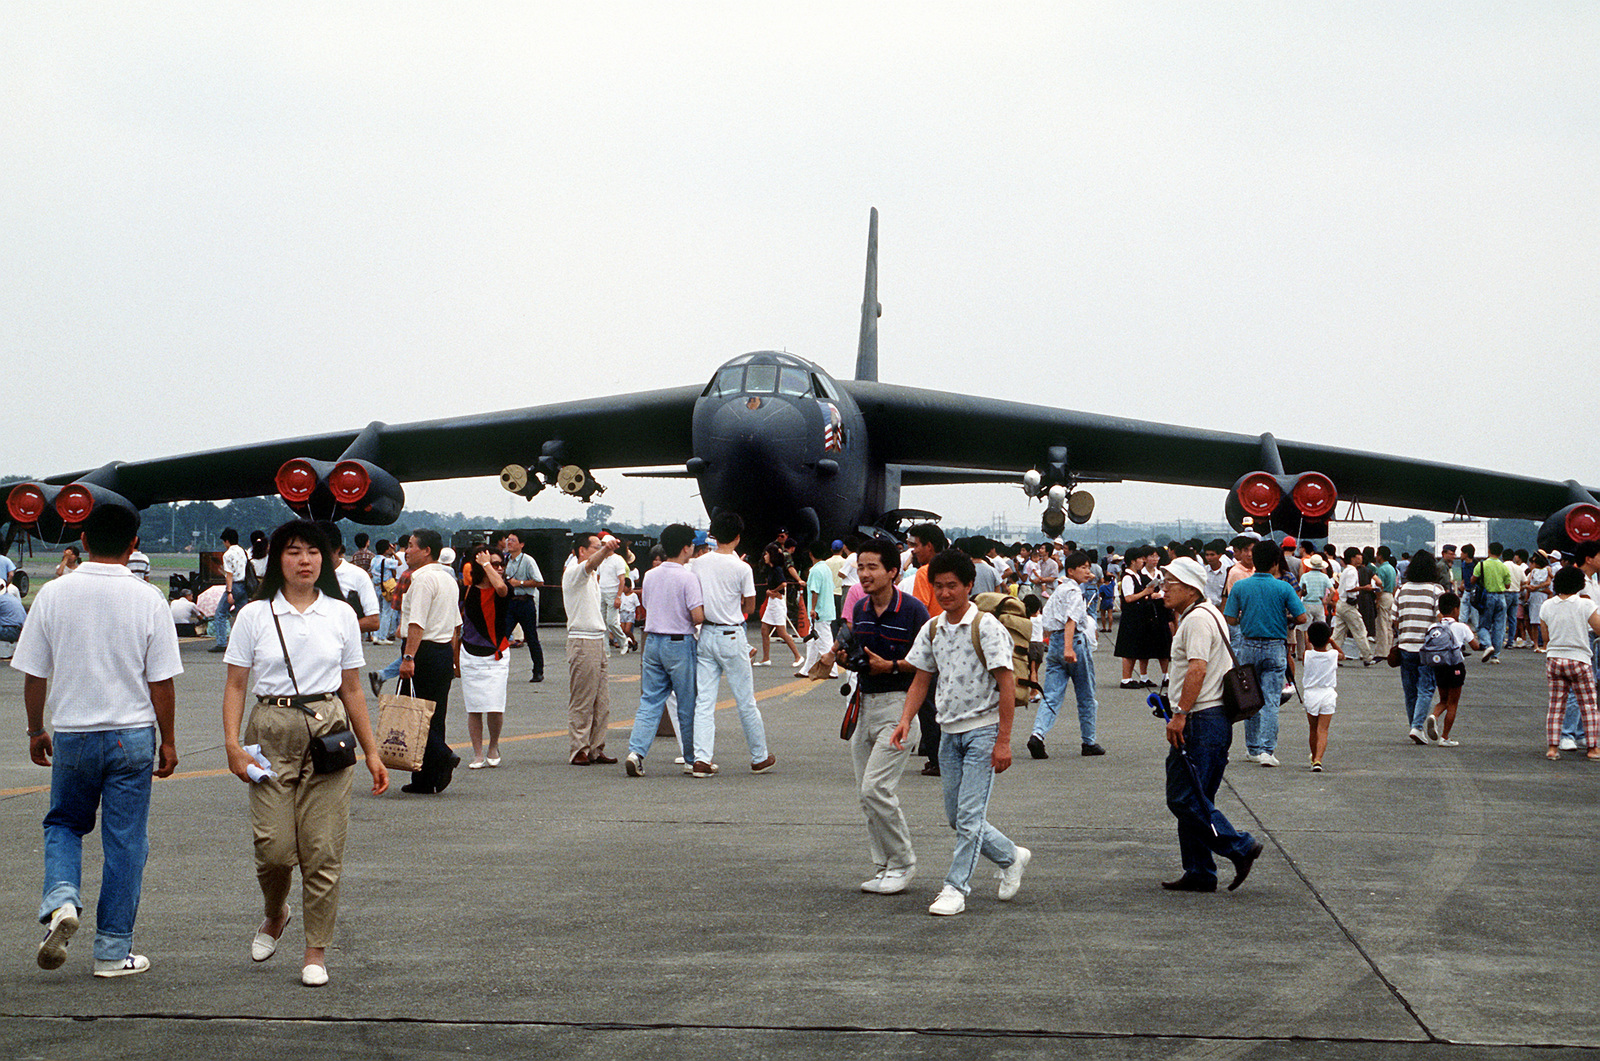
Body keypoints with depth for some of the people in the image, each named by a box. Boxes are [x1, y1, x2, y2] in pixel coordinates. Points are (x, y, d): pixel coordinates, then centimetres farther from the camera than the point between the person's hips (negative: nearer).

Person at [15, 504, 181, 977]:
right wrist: (167, 740, 6)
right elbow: (160, 680, -5)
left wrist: (36, 731, 15)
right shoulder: (147, 599, -8)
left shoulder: (54, 594, -5)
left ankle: (61, 900, -5)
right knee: (125, 841, 6)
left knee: (63, 823, 21)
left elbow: (33, 673, 1)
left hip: (72, 734, 1)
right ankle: (113, 951, 10)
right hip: (132, 734, -1)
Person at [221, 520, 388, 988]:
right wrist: (233, 744, -9)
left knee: (323, 851, -2)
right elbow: (235, 685, 4)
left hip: (328, 733, 1)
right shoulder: (254, 615, 4)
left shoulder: (341, 614, 8)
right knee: (275, 846, -6)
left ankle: (316, 950, 9)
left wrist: (372, 753, 11)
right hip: (272, 733, -1)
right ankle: (275, 915, 25)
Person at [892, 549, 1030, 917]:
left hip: (982, 730, -7)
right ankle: (1012, 857, 29)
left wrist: (1003, 741, -16)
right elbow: (921, 679, 14)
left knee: (969, 816, -9)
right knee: (956, 817, 10)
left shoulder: (987, 627, -12)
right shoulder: (931, 630, 7)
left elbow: (1006, 684, -13)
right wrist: (906, 720, -3)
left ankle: (955, 888, -1)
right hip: (949, 731, 7)